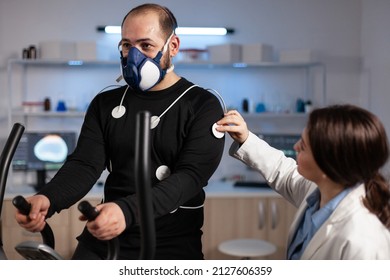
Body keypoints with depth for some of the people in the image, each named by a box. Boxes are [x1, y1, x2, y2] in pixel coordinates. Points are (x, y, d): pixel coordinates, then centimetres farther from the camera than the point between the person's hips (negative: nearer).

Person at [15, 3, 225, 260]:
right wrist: (47, 199, -25)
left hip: (172, 243, -3)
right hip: (104, 239, 3)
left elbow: (192, 175, -17)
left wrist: (128, 210, -34)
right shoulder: (105, 104, 9)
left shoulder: (203, 105, -4)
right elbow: (85, 164, -2)